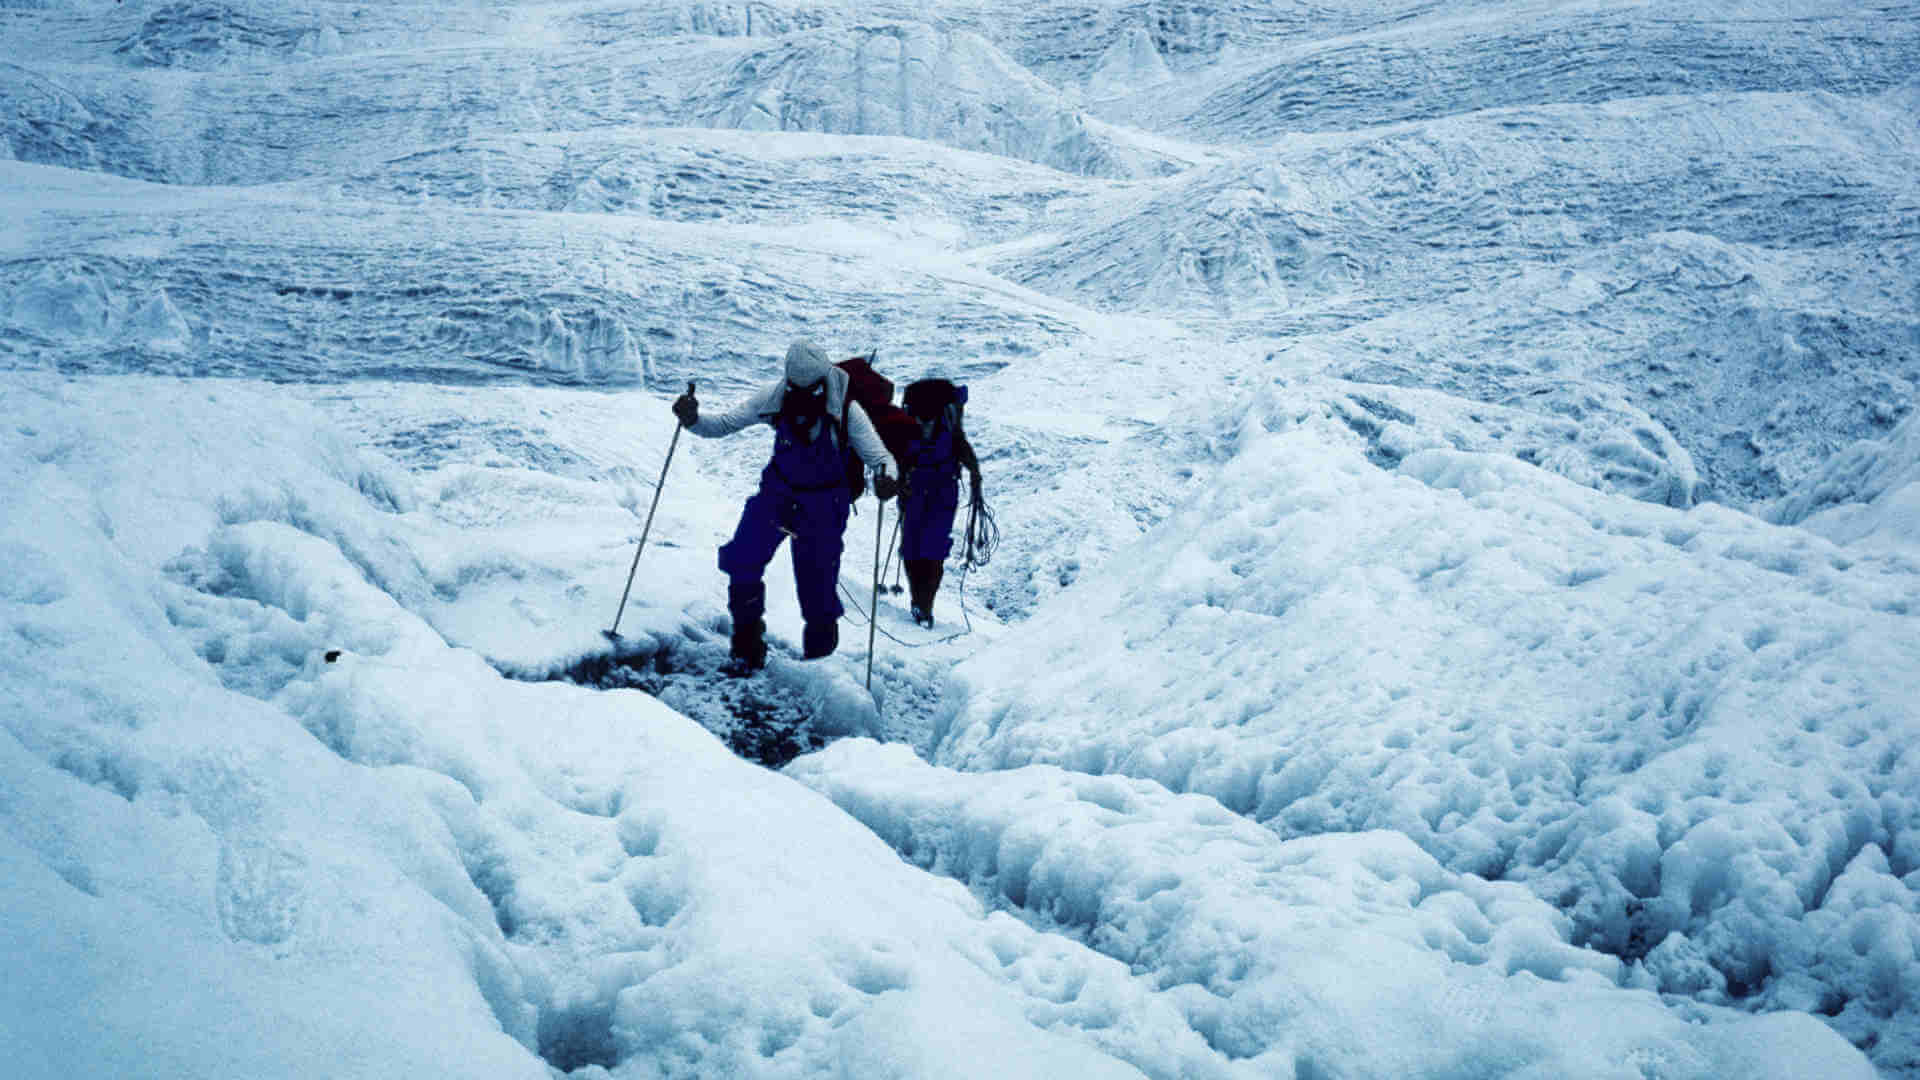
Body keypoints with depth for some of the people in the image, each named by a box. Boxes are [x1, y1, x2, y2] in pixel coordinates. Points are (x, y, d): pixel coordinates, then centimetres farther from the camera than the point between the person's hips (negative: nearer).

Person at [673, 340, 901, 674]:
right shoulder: (777, 399, -14)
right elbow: (723, 424, -9)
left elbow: (880, 457, -19)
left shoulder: (847, 411, -21)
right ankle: (748, 649, 3)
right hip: (778, 491, 2)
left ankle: (819, 657, 25)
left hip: (823, 504, -2)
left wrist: (886, 476, -43)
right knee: (740, 560, -16)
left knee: (817, 589, -2)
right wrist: (693, 420, -31)